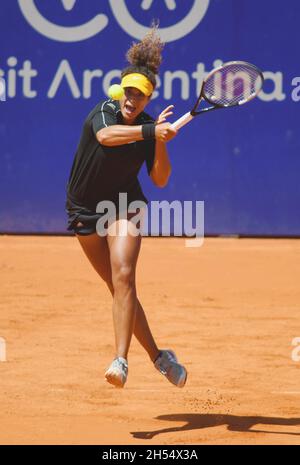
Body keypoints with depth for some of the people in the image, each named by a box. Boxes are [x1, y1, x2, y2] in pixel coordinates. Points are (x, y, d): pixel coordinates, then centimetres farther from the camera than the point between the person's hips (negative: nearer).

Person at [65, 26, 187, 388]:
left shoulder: (148, 128, -5)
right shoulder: (104, 112, -14)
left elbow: (160, 179, -9)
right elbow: (106, 136, -40)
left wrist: (160, 141, -21)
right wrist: (151, 131, -50)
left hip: (124, 206, 1)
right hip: (85, 209, 0)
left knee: (123, 278, -22)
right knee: (119, 288, 5)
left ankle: (121, 360, -30)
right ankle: (157, 356, 20)